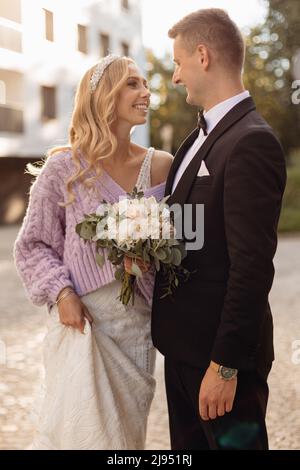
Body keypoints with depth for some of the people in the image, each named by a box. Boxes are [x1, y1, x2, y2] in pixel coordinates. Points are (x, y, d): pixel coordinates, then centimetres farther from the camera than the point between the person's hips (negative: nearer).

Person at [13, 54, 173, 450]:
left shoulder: (161, 166, 2)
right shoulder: (64, 167, -7)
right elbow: (32, 245, 0)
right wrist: (62, 292, -14)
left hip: (138, 324, 4)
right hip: (81, 320, -3)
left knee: (128, 431, 13)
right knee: (82, 431, -2)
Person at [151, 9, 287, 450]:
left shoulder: (252, 143, -21)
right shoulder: (201, 136, 10)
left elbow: (253, 268, -24)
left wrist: (225, 365, -22)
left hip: (220, 350, -9)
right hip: (183, 346, 9)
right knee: (186, 444, 21)